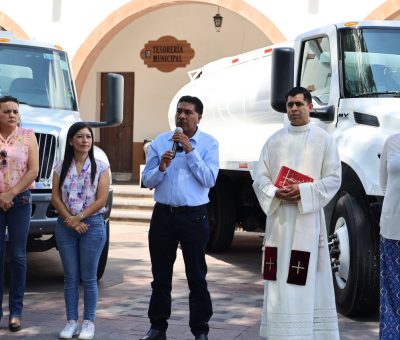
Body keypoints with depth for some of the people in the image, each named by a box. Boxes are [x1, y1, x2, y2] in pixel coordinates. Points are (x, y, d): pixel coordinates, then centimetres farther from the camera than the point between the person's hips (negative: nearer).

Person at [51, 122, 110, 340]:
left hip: (93, 224, -2)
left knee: (89, 278, 1)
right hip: (65, 226, 2)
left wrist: (79, 218, -12)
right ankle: (71, 322, 11)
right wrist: (70, 220, -11)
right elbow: (56, 198, 0)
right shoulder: (61, 167, 5)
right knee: (70, 277, 5)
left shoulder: (100, 167, 0)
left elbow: (101, 199, -7)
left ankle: (88, 322, 7)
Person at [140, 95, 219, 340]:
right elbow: (147, 181, 7)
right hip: (163, 214, 3)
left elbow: (209, 180, -12)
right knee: (161, 276, 10)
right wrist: (161, 167, -13)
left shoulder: (208, 143, 0)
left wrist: (190, 150, -15)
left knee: (197, 277, 3)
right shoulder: (160, 142, 8)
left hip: (194, 216, -3)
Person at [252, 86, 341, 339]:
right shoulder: (275, 140, 13)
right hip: (278, 217, 3)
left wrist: (303, 191, -16)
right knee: (279, 276, 4)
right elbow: (260, 177, 9)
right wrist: (275, 193, -12)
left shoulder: (324, 140, 3)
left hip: (307, 219, -3)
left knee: (306, 278, -6)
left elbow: (333, 179, -3)